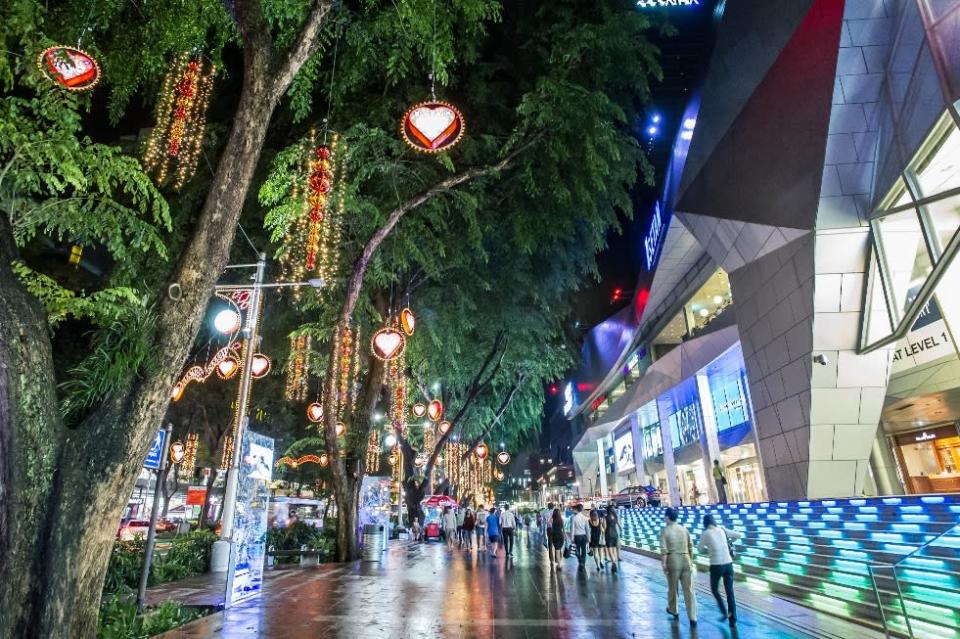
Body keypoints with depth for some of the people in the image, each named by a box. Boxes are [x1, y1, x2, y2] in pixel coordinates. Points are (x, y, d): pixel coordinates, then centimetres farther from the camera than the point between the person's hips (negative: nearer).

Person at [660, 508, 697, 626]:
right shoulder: (684, 529, 6)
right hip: (686, 559, 3)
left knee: (672, 587, 17)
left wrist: (663, 564, -8)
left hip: (673, 560, -3)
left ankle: (673, 611, 36)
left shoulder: (665, 530, -7)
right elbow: (690, 546, 9)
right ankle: (692, 618, 4)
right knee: (688, 589, 5)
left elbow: (663, 550, -12)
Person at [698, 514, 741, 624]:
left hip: (716, 566, -3)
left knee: (714, 589, 19)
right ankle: (733, 618, 13)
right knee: (729, 591, 13)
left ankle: (724, 612, 7)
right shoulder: (722, 530, 6)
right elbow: (739, 535, 16)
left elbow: (700, 549, 8)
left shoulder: (705, 534, -4)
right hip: (728, 564, 4)